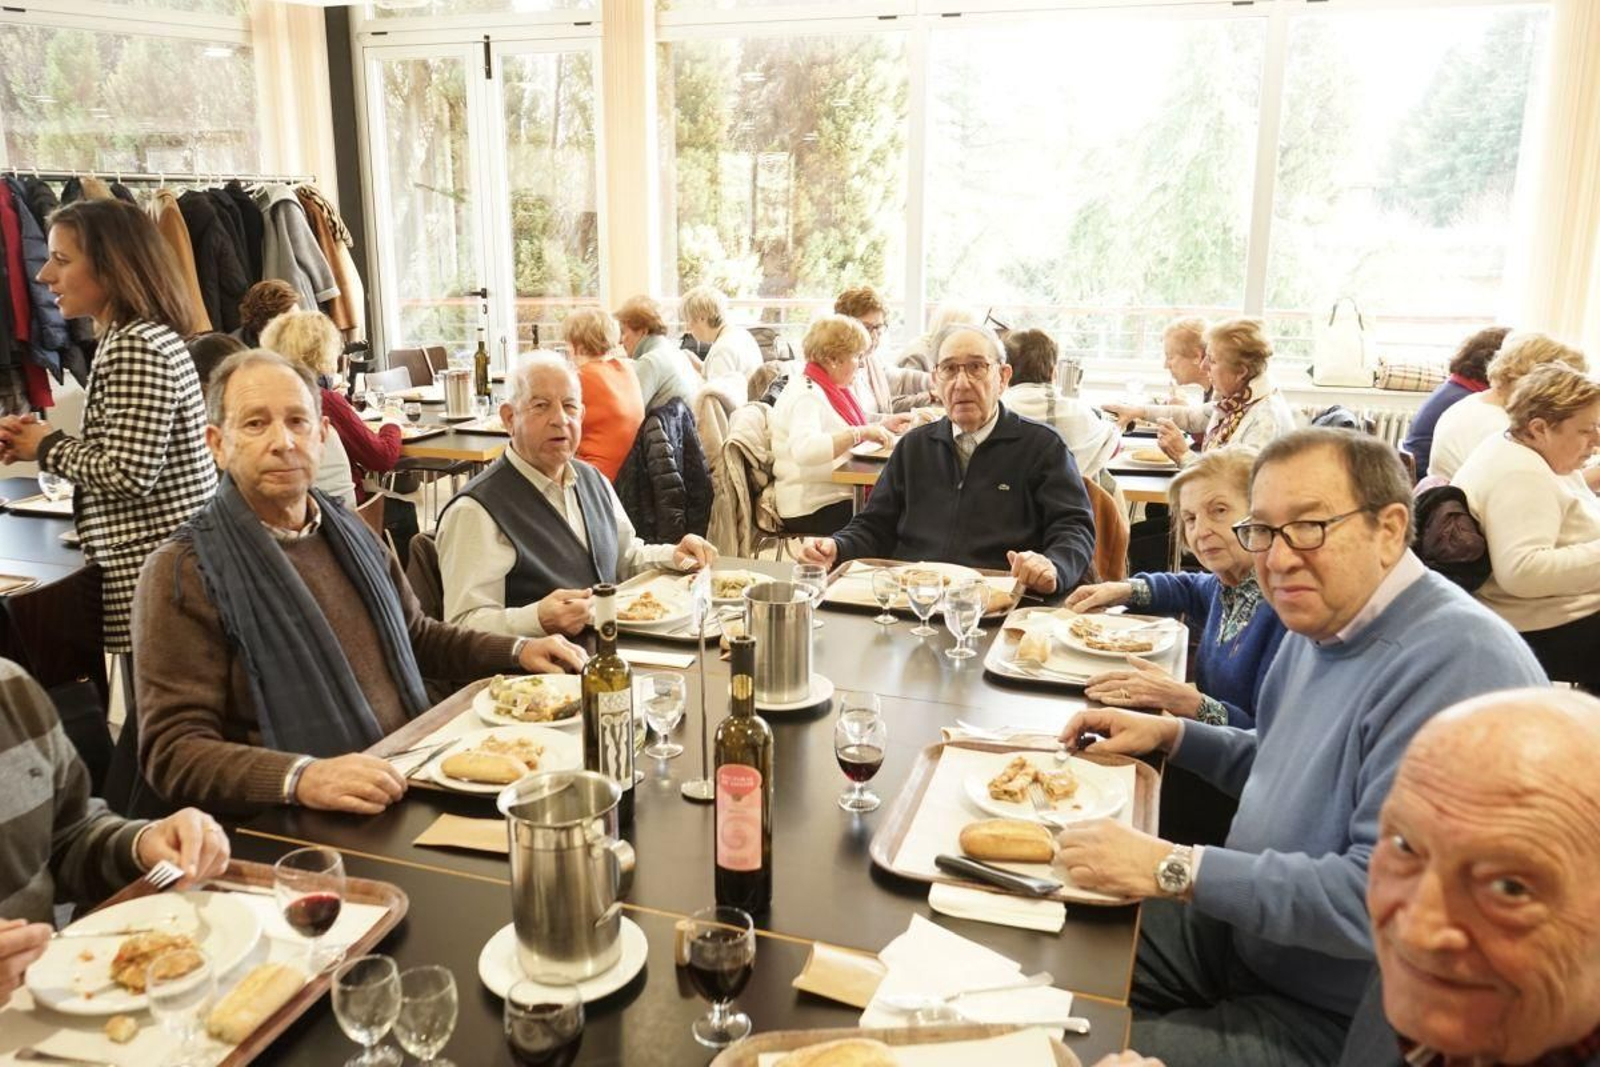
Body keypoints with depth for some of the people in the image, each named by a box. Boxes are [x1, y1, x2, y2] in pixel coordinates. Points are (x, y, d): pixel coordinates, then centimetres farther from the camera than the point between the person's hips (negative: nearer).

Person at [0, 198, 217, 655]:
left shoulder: (134, 347, -16)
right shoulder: (149, 336, 15)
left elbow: (129, 476, -20)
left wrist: (48, 447, -5)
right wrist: (40, 438, 7)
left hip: (152, 571, -10)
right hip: (170, 560, 10)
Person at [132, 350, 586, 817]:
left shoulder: (350, 533, 12)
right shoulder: (182, 573, -7)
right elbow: (173, 751, -13)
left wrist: (518, 651, 13)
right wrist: (300, 778, -29)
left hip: (414, 788, 6)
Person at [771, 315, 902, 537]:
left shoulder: (830, 389, 15)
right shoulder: (806, 395, -15)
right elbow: (804, 450, -32)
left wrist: (882, 426, 13)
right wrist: (861, 432, -30)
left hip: (837, 497, 9)